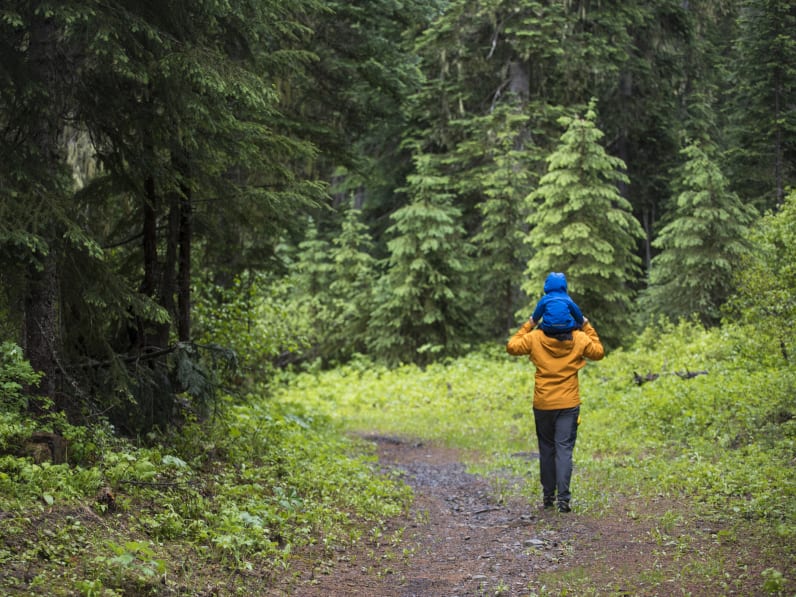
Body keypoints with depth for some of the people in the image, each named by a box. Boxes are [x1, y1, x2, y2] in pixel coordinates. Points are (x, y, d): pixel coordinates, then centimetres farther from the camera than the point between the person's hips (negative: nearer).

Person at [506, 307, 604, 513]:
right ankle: (563, 497, -11)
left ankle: (548, 496, 17)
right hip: (569, 404, -1)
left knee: (546, 449, 13)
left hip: (542, 405, 1)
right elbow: (598, 352, 13)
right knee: (564, 449, -2)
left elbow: (512, 347, 7)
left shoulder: (536, 338, -6)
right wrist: (588, 327, 17)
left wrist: (527, 325, 12)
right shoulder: (579, 339, -4)